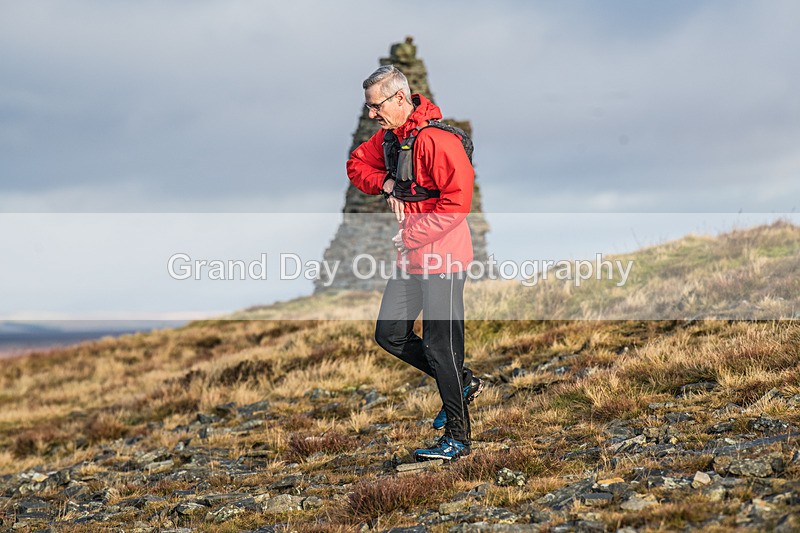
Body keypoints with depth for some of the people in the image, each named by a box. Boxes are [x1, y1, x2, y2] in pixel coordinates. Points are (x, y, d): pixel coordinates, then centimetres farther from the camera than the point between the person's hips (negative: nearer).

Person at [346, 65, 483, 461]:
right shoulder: (389, 136, 9)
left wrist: (410, 235, -19)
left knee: (440, 345, -5)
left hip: (442, 255, -9)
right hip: (410, 258, 9)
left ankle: (458, 436, 7)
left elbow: (457, 202, -23)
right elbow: (358, 165, 21)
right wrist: (385, 182, -1)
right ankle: (462, 383, 28)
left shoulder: (436, 139, -20)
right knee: (389, 336, 12)